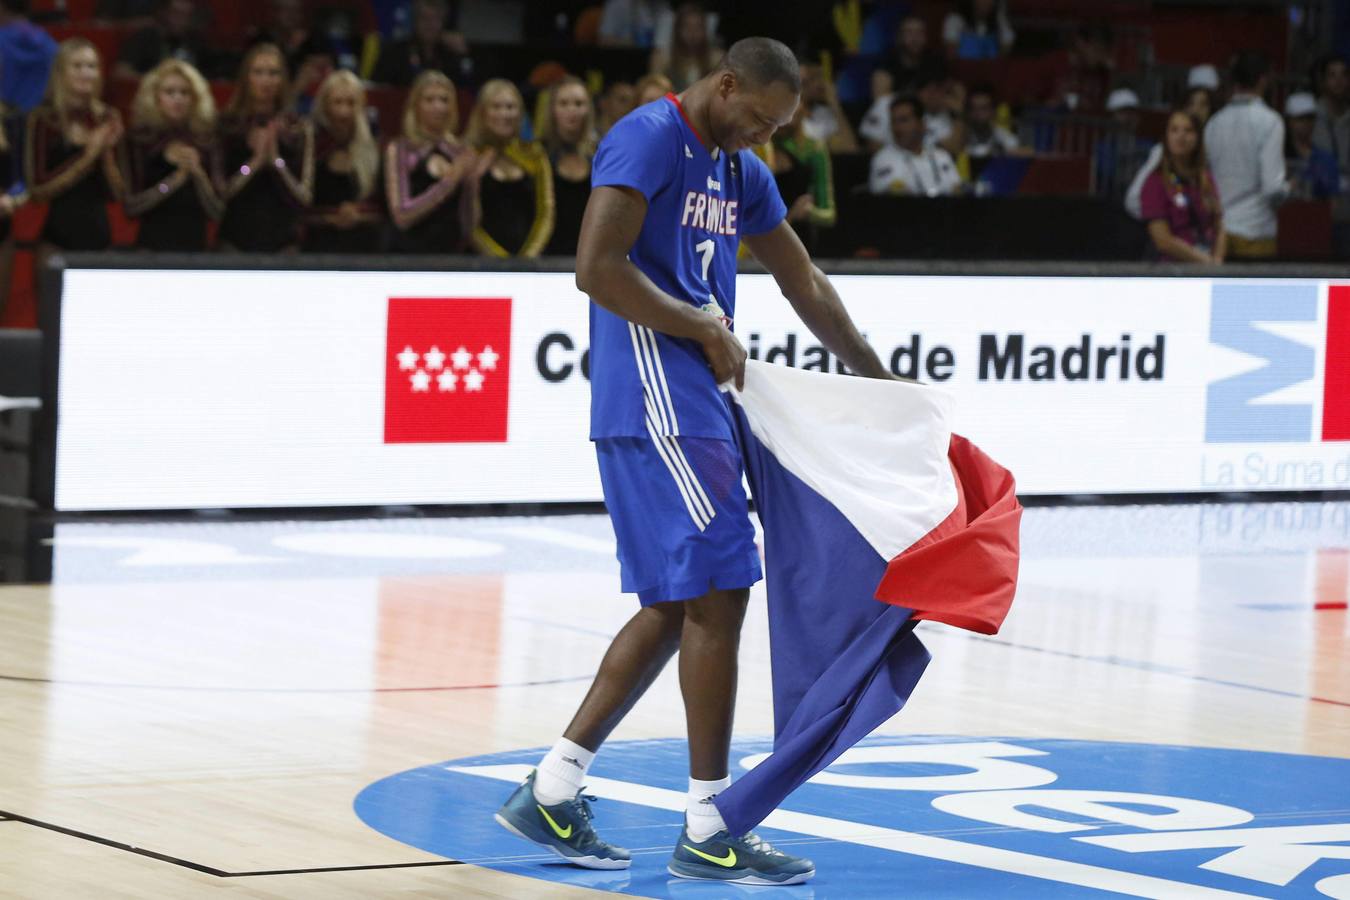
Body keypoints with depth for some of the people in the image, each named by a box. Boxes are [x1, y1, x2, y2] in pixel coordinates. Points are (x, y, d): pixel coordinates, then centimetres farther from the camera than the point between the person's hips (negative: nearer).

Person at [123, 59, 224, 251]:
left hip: (195, 246, 2)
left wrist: (198, 174, -11)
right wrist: (176, 178, -13)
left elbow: (217, 213, 4)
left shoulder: (206, 142, 5)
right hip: (152, 245, -2)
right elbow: (131, 205, -8)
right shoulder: (139, 141, 1)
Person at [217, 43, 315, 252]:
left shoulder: (299, 130, 4)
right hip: (236, 240, -1)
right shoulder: (226, 126, 1)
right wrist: (255, 162, -13)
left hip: (282, 242, 1)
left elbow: (304, 197, 1)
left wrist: (275, 160, -10)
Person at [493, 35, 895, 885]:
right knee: (718, 593, -8)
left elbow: (805, 283, 26)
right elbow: (597, 267, -22)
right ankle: (709, 831, -3)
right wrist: (706, 330, -14)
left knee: (676, 605, 11)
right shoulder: (649, 139, -12)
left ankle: (553, 789, 15)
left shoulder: (741, 172, 17)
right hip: (656, 406, -10)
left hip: (698, 404, 10)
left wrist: (881, 383, 27)